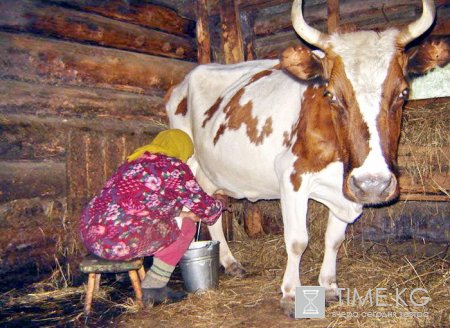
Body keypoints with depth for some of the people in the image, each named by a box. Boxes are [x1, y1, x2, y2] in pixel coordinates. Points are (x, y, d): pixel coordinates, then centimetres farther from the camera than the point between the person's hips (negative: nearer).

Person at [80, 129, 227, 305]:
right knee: (185, 226, 9)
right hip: (120, 242, -8)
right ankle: (153, 289, 10)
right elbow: (205, 207, 5)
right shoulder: (174, 167, -1)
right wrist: (220, 202, 27)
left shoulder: (133, 162, 22)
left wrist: (182, 213, 32)